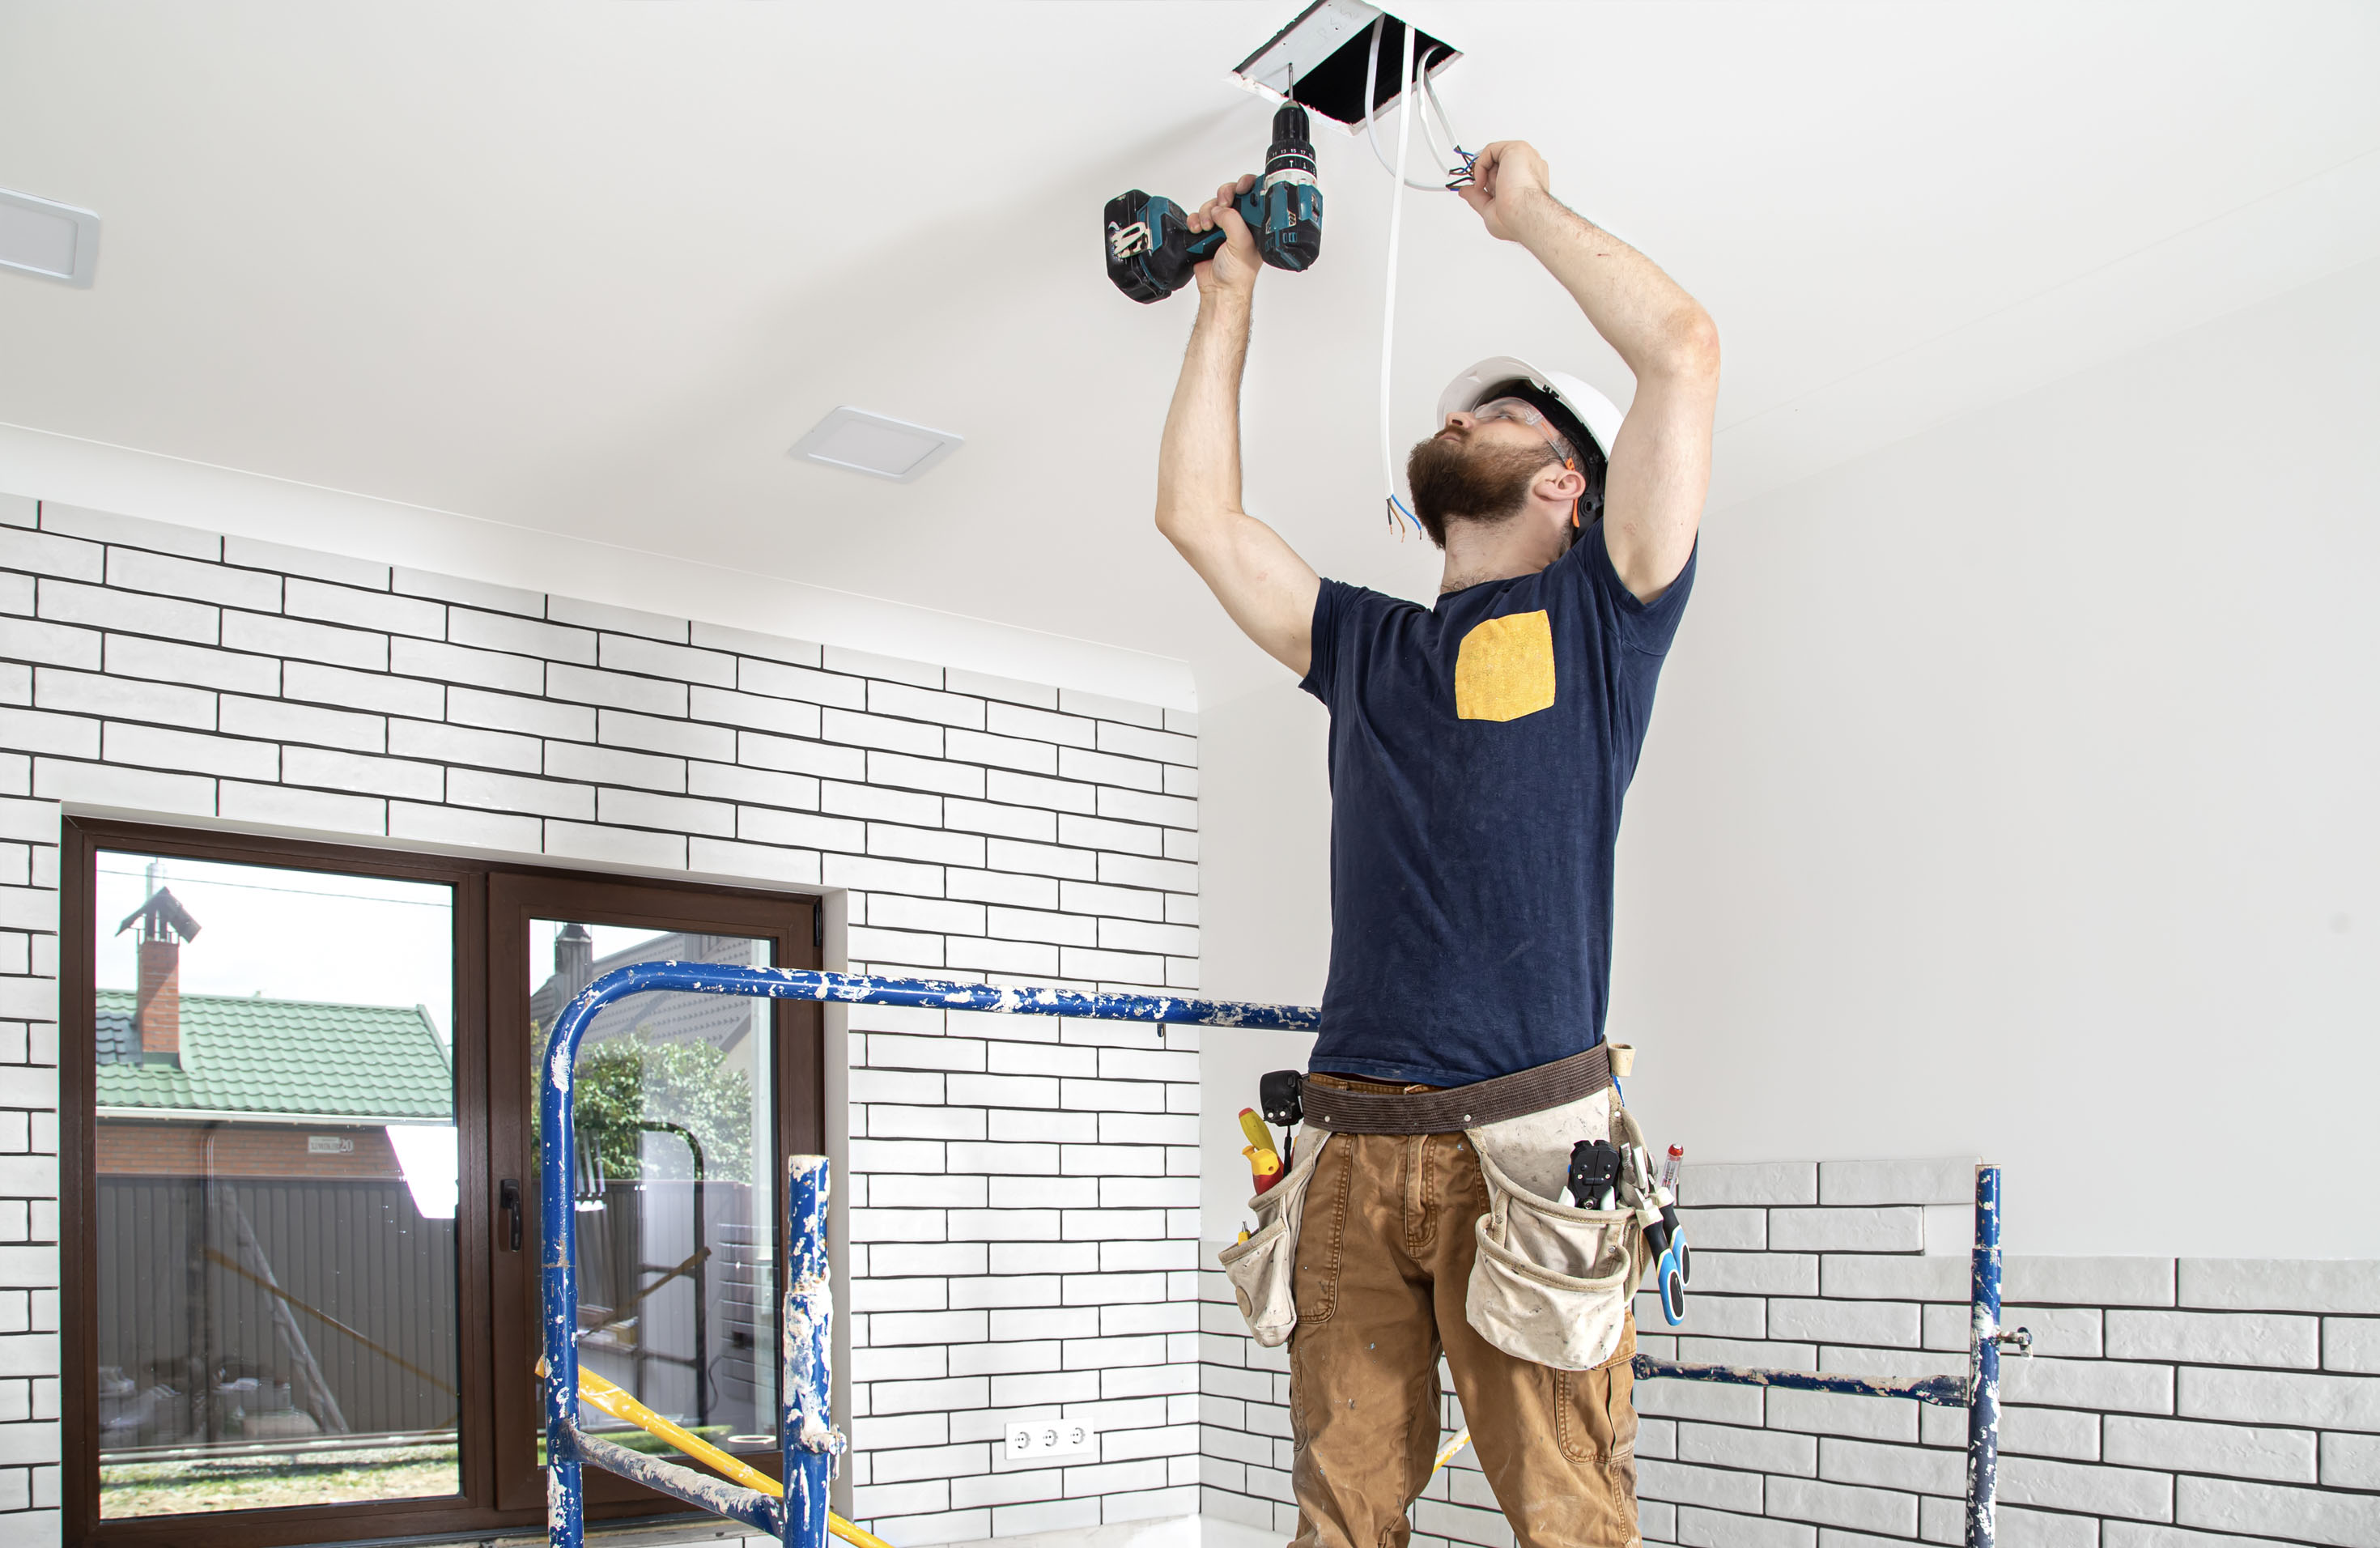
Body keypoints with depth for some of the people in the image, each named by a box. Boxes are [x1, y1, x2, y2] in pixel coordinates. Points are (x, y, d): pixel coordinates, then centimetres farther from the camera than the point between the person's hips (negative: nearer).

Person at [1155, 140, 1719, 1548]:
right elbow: (1198, 513, 24)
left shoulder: (1598, 611, 9)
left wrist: (1531, 211, 13)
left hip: (1525, 1144, -4)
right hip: (1354, 1151, 4)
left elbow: (1685, 347, 1)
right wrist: (1229, 297, 27)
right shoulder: (1365, 643, 23)